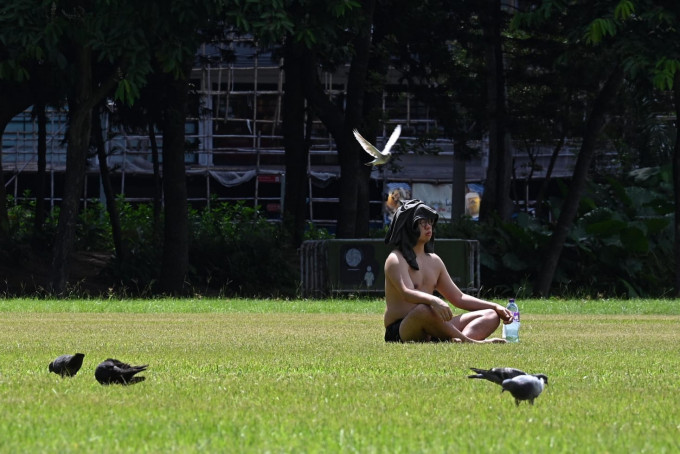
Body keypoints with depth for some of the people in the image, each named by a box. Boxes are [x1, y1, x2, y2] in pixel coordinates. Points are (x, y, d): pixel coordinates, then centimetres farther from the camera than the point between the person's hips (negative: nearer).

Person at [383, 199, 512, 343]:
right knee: (424, 310, -42)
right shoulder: (396, 260, -5)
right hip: (400, 333, -9)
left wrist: (495, 307, 13)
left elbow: (458, 297, 24)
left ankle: (457, 341, -39)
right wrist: (434, 301, -45)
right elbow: (407, 293, -24)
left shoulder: (434, 261, 21)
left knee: (491, 316, -4)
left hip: (431, 332, 9)